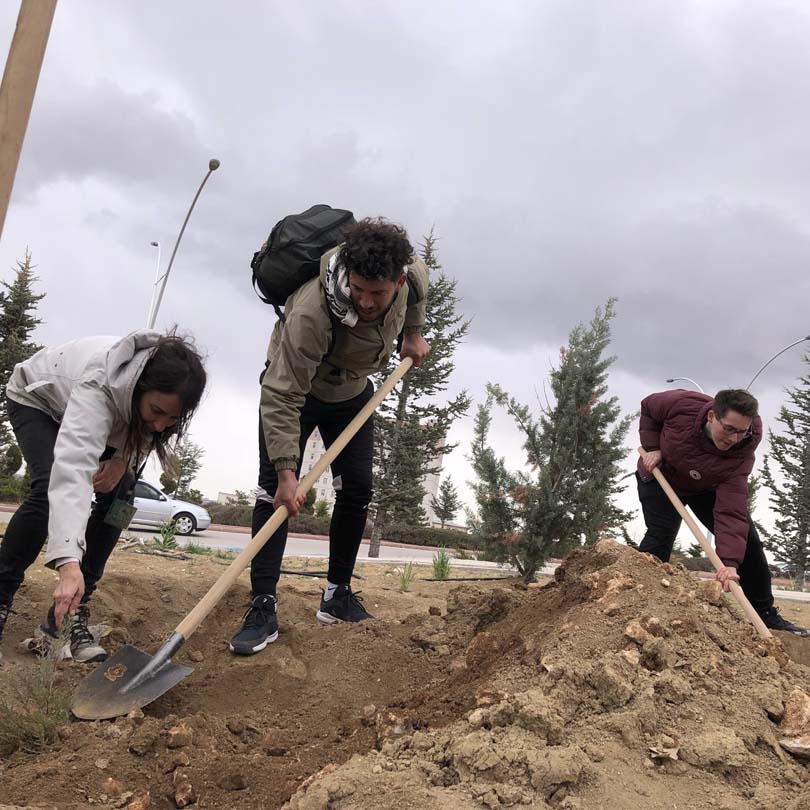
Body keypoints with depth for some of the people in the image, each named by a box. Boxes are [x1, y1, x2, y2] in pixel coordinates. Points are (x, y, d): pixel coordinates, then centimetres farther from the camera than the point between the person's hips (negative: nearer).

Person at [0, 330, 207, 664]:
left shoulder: (166, 389, -31)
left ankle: (70, 613, -7)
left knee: (119, 498, -14)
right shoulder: (100, 385, -47)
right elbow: (73, 468, -57)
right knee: (50, 490, -28)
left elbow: (159, 432, -8)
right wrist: (69, 564, -66)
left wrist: (124, 458, -29)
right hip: (37, 399, -5)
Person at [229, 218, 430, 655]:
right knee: (274, 491, -15)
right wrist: (286, 471, -41)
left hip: (352, 392, 5)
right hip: (290, 386, -5)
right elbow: (282, 397, -40)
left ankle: (337, 594, 14)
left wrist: (414, 333, 1)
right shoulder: (311, 312, -43)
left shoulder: (413, 276, -25)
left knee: (356, 490, 0)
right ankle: (262, 607, -11)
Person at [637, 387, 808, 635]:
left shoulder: (740, 453, -32)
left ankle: (765, 613, 12)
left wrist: (730, 562, -49)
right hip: (660, 477, -2)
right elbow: (648, 407, -12)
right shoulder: (682, 405, -36)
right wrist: (652, 447, -23)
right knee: (661, 533, -24)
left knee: (746, 539, -1)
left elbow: (730, 511, -39)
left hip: (707, 489, 3)